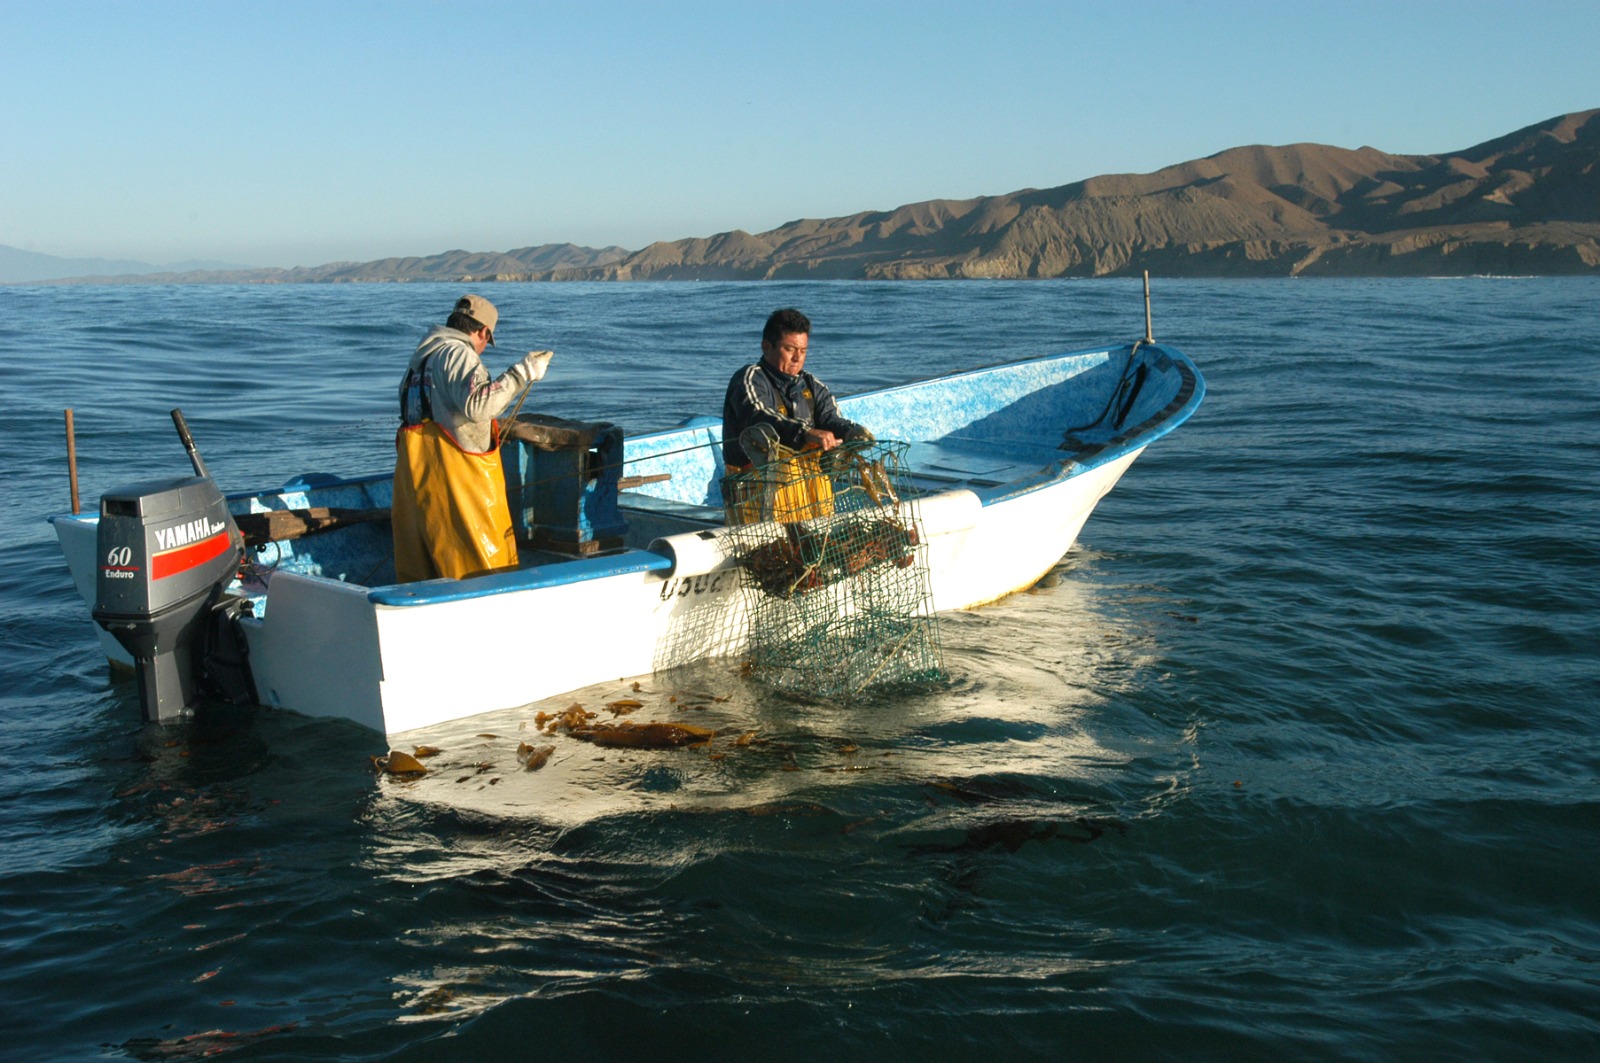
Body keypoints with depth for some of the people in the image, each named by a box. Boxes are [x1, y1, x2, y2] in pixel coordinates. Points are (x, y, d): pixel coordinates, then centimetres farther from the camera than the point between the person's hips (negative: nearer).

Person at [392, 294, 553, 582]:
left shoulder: (421, 356, 18)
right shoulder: (458, 354, -11)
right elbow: (477, 404, -27)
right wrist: (523, 372, -23)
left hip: (414, 467, 9)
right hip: (453, 468, -9)